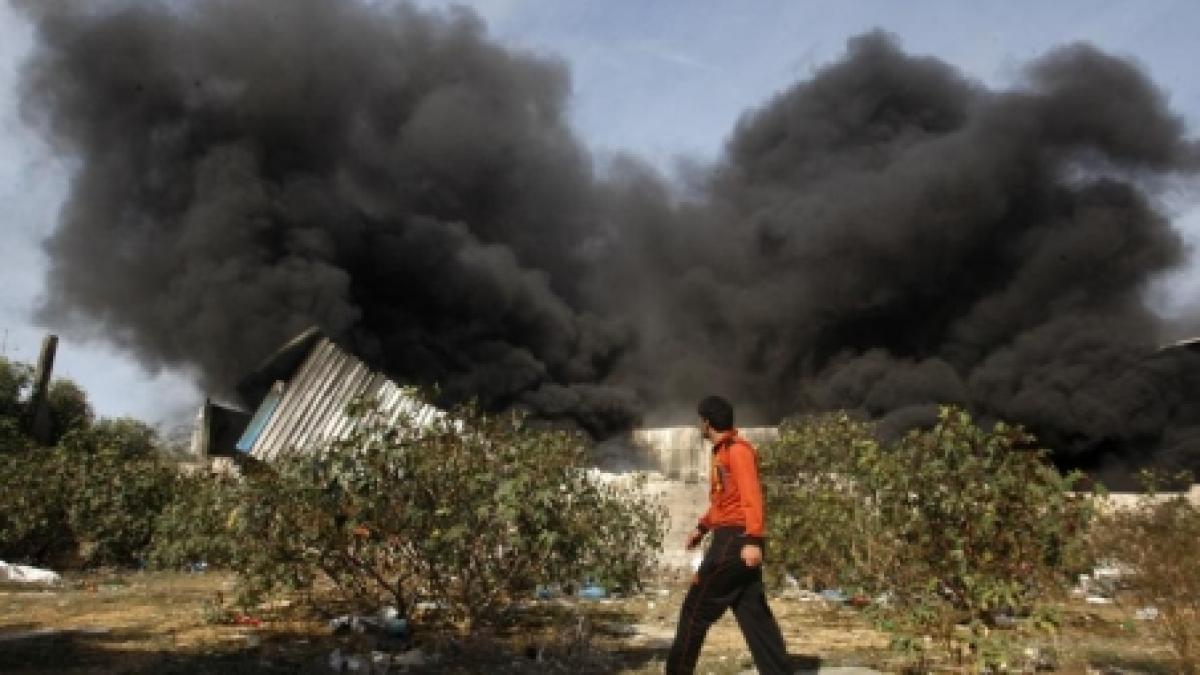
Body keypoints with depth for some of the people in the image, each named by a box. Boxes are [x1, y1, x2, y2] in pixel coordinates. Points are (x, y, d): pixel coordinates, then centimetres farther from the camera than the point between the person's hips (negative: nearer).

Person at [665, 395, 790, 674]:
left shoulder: (737, 450, -12)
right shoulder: (721, 452, 18)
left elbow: (752, 496, -21)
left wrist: (753, 540, -29)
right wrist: (702, 528, 31)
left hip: (735, 540, -10)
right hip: (729, 538, 10)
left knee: (697, 607, -1)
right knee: (752, 612, 8)